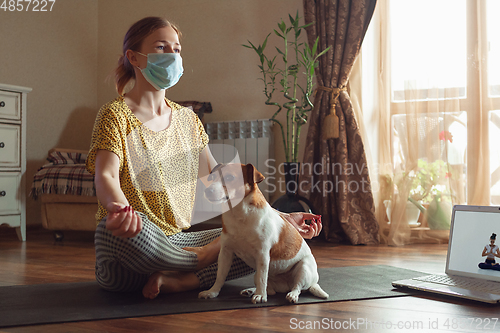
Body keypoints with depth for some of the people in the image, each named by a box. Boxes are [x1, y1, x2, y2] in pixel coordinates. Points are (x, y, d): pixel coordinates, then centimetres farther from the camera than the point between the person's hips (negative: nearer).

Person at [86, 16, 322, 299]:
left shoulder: (187, 120, 14)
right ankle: (202, 258, -13)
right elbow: (106, 176, -22)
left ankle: (173, 281, -23)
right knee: (122, 229, -42)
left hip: (175, 242, 5)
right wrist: (119, 209, -47)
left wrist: (281, 218, 8)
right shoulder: (116, 116, -5)